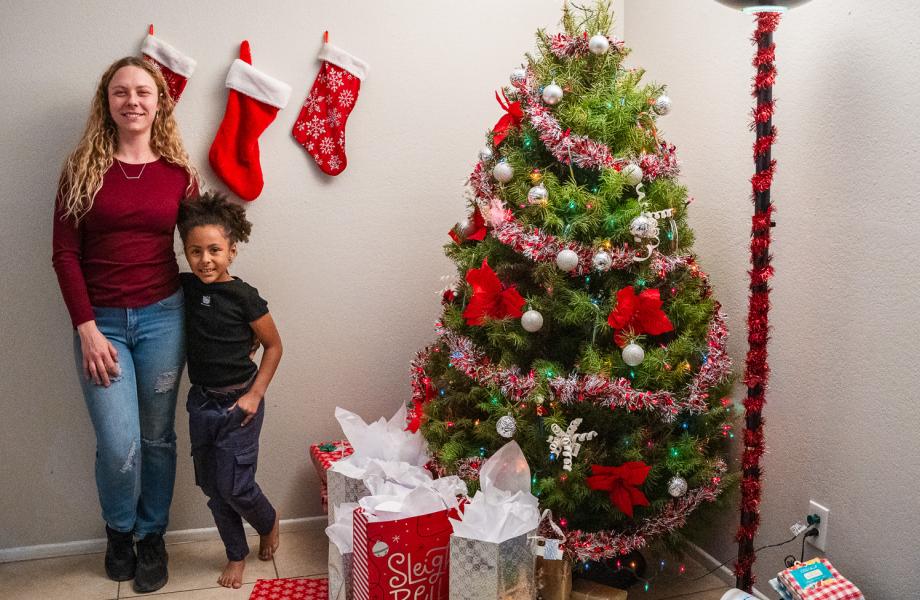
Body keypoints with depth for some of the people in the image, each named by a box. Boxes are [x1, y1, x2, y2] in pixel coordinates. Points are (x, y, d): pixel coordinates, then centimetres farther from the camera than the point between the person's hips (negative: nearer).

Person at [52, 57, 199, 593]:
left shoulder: (178, 171, 3)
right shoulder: (83, 168, 0)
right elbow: (65, 253, -1)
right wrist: (87, 327, -8)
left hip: (163, 316, 1)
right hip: (102, 322, -1)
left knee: (158, 437, 10)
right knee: (120, 445, -4)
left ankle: (152, 534, 33)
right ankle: (119, 530, 28)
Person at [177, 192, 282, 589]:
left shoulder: (243, 297, -15)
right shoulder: (184, 287, -3)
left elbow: (273, 346, -6)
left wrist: (255, 395, -11)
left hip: (238, 403, -5)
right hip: (201, 401, 5)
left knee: (233, 485, -2)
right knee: (211, 486, 11)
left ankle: (268, 522, 30)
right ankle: (236, 554, 29)